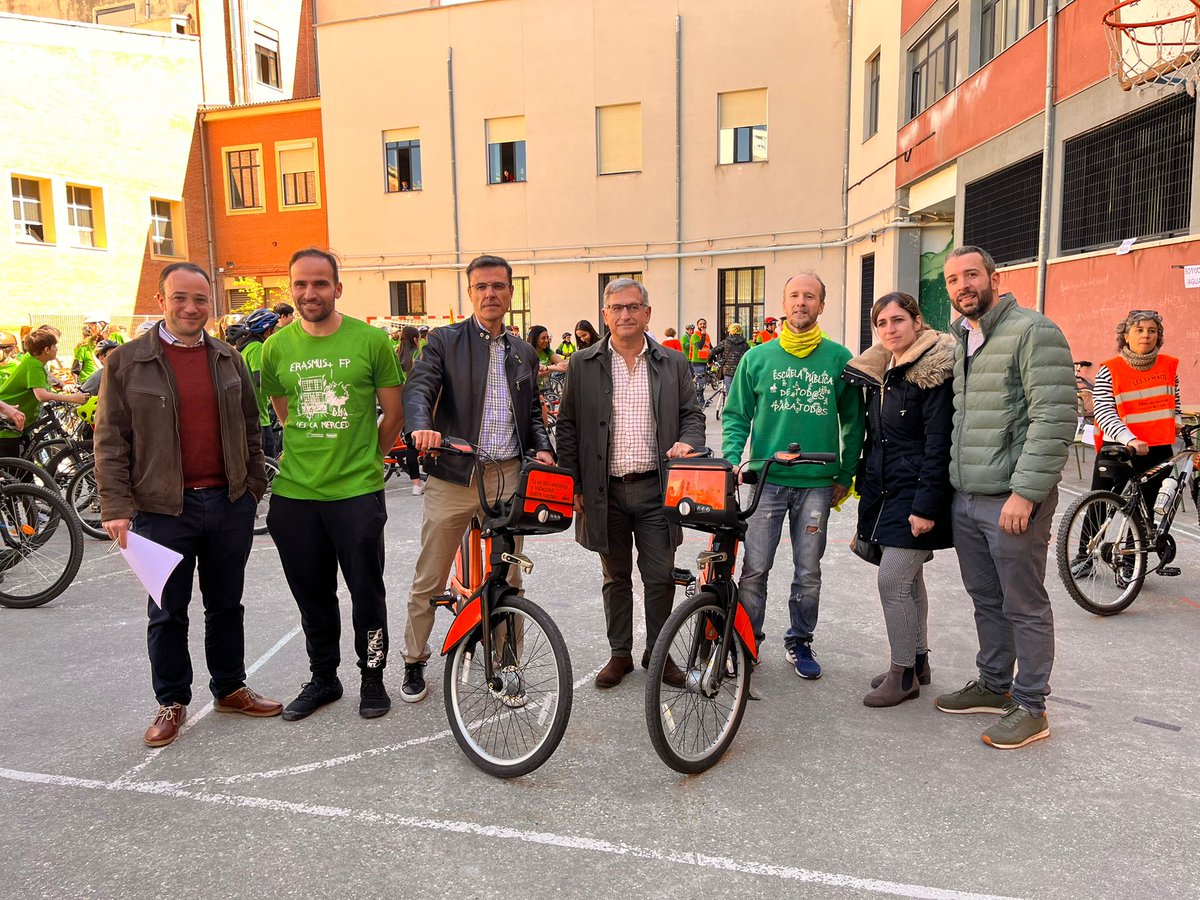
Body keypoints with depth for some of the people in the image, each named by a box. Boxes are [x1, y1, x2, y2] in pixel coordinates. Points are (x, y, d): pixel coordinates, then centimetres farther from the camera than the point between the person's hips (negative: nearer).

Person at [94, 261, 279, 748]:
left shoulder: (228, 358, 8)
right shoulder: (126, 361, -2)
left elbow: (250, 427, 13)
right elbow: (110, 441, -4)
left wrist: (254, 485, 8)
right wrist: (116, 507, -10)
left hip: (230, 504, 3)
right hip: (162, 509, -3)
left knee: (226, 605, 14)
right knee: (167, 613, 9)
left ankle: (230, 688, 29)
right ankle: (171, 703, 25)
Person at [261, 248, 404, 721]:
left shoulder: (371, 340, -6)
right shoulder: (277, 347, 3)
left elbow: (393, 413, 3)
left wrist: (364, 459, 7)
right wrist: (310, 452, 12)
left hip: (357, 492, -3)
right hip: (294, 492, 3)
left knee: (367, 593, 7)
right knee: (312, 596, 15)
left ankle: (372, 677, 27)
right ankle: (322, 678, 33)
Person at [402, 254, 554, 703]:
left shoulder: (524, 353, 14)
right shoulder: (444, 341, 1)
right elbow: (418, 387, -14)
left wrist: (542, 448, 1)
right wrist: (422, 426, -35)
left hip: (508, 476, 3)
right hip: (451, 476, -3)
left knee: (509, 578, 11)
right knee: (429, 579, 6)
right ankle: (414, 663, 26)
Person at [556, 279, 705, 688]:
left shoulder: (673, 364, 5)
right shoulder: (583, 365, 3)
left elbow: (692, 413, 11)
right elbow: (568, 427, 4)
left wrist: (688, 442, -11)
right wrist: (573, 484, 0)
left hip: (656, 488, 0)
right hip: (606, 490, 0)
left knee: (660, 577, 6)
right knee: (616, 577, 13)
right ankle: (620, 653, 28)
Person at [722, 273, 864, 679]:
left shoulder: (839, 359, 2)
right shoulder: (757, 357, 4)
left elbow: (853, 422, 8)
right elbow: (736, 415, 7)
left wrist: (846, 476, 6)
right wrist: (732, 461, -7)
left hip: (817, 483, 0)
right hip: (766, 479, 0)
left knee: (808, 572, 10)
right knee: (755, 569, 2)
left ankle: (799, 642, 28)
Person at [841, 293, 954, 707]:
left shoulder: (933, 371, -12)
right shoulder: (878, 371, 12)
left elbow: (939, 444, -17)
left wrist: (926, 505, -21)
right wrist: (863, 484, 16)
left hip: (914, 492, -8)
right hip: (884, 490, 8)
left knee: (892, 581, -8)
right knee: (908, 578, 16)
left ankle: (903, 673, 7)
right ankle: (918, 661, 29)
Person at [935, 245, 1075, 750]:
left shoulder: (1033, 332, -11)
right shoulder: (957, 341, 15)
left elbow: (1055, 418, -18)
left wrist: (1025, 491, -22)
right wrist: (946, 485, 17)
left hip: (1013, 500, -8)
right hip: (965, 500, 8)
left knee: (1024, 606, 4)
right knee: (985, 600, 18)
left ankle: (1030, 708, 17)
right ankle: (994, 685, 33)